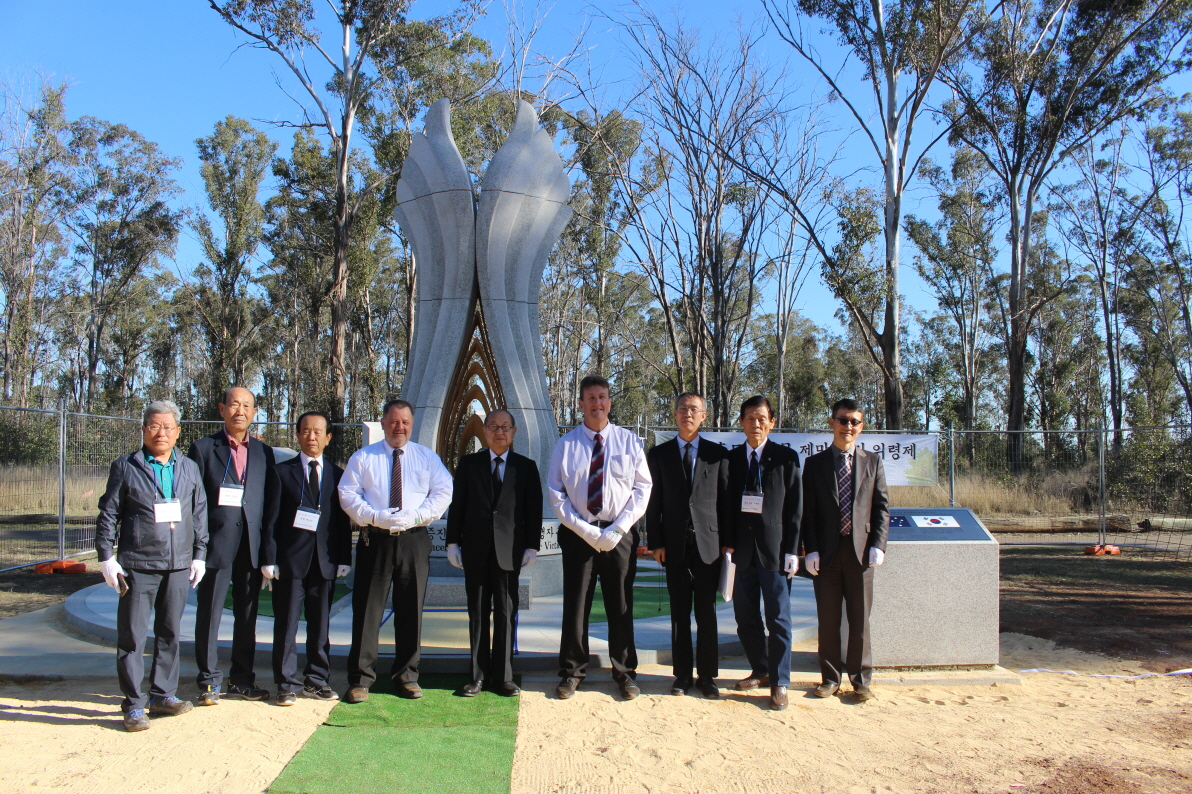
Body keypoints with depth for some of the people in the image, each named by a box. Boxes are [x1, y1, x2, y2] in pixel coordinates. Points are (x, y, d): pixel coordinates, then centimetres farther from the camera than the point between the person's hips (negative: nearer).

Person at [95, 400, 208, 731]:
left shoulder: (189, 468, 11)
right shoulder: (125, 467, 2)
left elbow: (199, 514, 14)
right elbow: (108, 514, 2)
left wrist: (199, 554, 10)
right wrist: (106, 557, -3)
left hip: (178, 565, 3)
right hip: (138, 565, -3)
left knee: (170, 632, 10)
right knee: (132, 635, 0)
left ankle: (163, 695, 21)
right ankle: (134, 704, 9)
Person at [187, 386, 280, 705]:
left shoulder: (264, 452, 11)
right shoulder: (203, 448, 3)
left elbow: (271, 500, 10)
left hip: (252, 547, 3)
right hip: (215, 545, -3)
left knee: (247, 616, 10)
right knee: (209, 615, 4)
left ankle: (242, 680, 21)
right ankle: (209, 682, 15)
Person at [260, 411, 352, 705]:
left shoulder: (336, 474, 11)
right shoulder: (282, 471, 4)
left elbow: (343, 520, 9)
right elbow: (271, 518, 0)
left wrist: (343, 559, 2)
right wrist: (269, 559, -7)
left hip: (325, 562, 3)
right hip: (290, 560, -2)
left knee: (321, 625, 9)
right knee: (286, 625, 2)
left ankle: (317, 681, 20)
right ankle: (287, 684, 11)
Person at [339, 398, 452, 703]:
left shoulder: (428, 457, 10)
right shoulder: (363, 457, 7)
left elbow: (443, 493, 2)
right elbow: (347, 493, 0)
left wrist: (414, 516, -12)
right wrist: (375, 517, -14)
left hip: (414, 540, 1)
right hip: (375, 540, -1)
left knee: (411, 609, 7)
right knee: (367, 608, 0)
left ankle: (407, 676, 19)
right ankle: (360, 678, 9)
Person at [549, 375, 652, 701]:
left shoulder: (628, 441, 3)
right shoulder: (566, 444, 2)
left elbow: (642, 488, 0)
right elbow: (556, 493, -1)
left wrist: (616, 530, -11)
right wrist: (586, 531, -11)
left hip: (620, 535, 0)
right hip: (578, 535, 0)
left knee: (621, 607, 8)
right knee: (575, 606, 6)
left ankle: (625, 674, 22)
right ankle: (571, 672, 22)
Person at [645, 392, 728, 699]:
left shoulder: (718, 453, 6)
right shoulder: (659, 454, 7)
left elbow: (725, 499, 5)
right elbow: (653, 501, 5)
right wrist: (656, 542, -3)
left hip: (709, 543, 0)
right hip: (674, 545, 1)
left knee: (707, 613, 5)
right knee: (679, 613, 7)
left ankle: (708, 676, 15)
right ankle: (682, 675, 17)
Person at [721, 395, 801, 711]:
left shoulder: (786, 457, 0)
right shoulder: (731, 459, 8)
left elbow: (795, 506, -1)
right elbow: (726, 504, 8)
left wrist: (791, 550, -6)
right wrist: (727, 542, -1)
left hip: (774, 549, -3)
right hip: (743, 550, 3)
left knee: (778, 618, 2)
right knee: (745, 616, 10)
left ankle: (779, 683, 12)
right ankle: (761, 670, 27)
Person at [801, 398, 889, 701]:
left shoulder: (873, 462, 9)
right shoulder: (815, 463, 6)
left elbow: (882, 508, 6)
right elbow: (808, 511, 2)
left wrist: (877, 545, -5)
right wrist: (811, 550, -6)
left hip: (860, 551, 0)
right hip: (827, 552, 0)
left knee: (860, 619, 5)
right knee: (828, 619, 6)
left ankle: (861, 679, 18)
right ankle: (830, 677, 18)